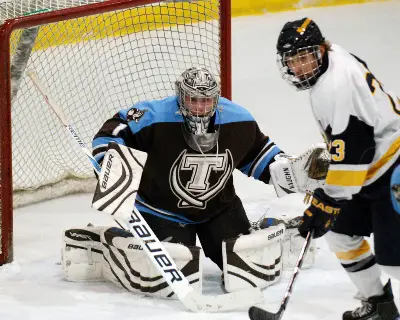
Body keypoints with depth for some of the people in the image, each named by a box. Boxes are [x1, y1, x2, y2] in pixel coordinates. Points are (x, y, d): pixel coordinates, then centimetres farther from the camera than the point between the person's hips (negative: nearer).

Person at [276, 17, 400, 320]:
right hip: (373, 169, 11)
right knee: (342, 233, 15)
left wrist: (327, 201, -22)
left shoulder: (337, 84, -26)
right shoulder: (335, 67, 6)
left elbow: (352, 148, -27)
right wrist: (326, 159, 23)